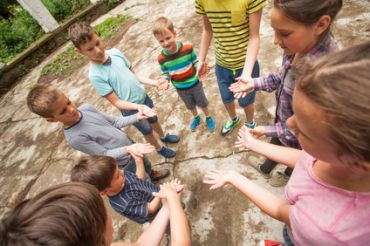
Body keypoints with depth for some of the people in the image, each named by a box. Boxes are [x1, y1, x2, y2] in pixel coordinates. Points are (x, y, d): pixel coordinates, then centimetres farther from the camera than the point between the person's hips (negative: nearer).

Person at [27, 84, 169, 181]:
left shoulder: (86, 107, -13)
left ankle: (152, 174, 64)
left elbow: (115, 122, -3)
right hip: (125, 159, -6)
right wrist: (128, 149, -39)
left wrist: (137, 117, -14)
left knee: (146, 164, 33)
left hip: (131, 145, 6)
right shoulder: (75, 138, -31)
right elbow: (105, 154, -24)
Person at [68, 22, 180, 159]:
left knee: (154, 119, 28)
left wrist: (154, 82, -10)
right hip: (131, 109, -4)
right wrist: (138, 107, -36)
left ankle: (164, 136, 59)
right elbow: (116, 102, -23)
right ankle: (159, 148, 49)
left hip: (143, 97, 5)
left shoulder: (115, 52, -10)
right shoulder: (95, 75, -26)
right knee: (147, 131, 19)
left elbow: (133, 73, 1)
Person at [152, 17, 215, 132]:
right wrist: (166, 79, -25)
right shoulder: (161, 58, -20)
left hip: (195, 83, -1)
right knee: (190, 105, 27)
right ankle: (196, 118, 58)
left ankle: (208, 118, 51)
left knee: (202, 102, 21)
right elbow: (166, 73, -4)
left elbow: (195, 62, -9)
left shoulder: (187, 47, -24)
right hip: (180, 88, 2)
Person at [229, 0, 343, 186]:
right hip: (283, 119, 6)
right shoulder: (297, 47, -19)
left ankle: (288, 175, 63)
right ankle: (265, 169, 64)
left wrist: (268, 130, -23)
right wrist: (254, 83, -10)